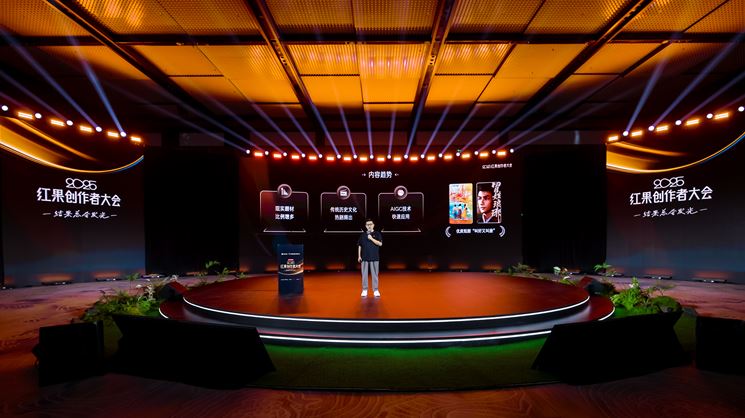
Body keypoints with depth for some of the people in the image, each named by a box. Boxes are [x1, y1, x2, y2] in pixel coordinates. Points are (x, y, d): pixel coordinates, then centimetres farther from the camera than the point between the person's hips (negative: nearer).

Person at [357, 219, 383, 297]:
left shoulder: (377, 234, 3)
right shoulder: (362, 235, 10)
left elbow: (380, 244, -8)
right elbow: (359, 246, 11)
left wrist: (371, 238, -14)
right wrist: (359, 256, 5)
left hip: (374, 258, -2)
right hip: (364, 258, 2)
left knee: (375, 274, 1)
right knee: (364, 274, 3)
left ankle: (375, 290, 9)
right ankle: (364, 290, 12)